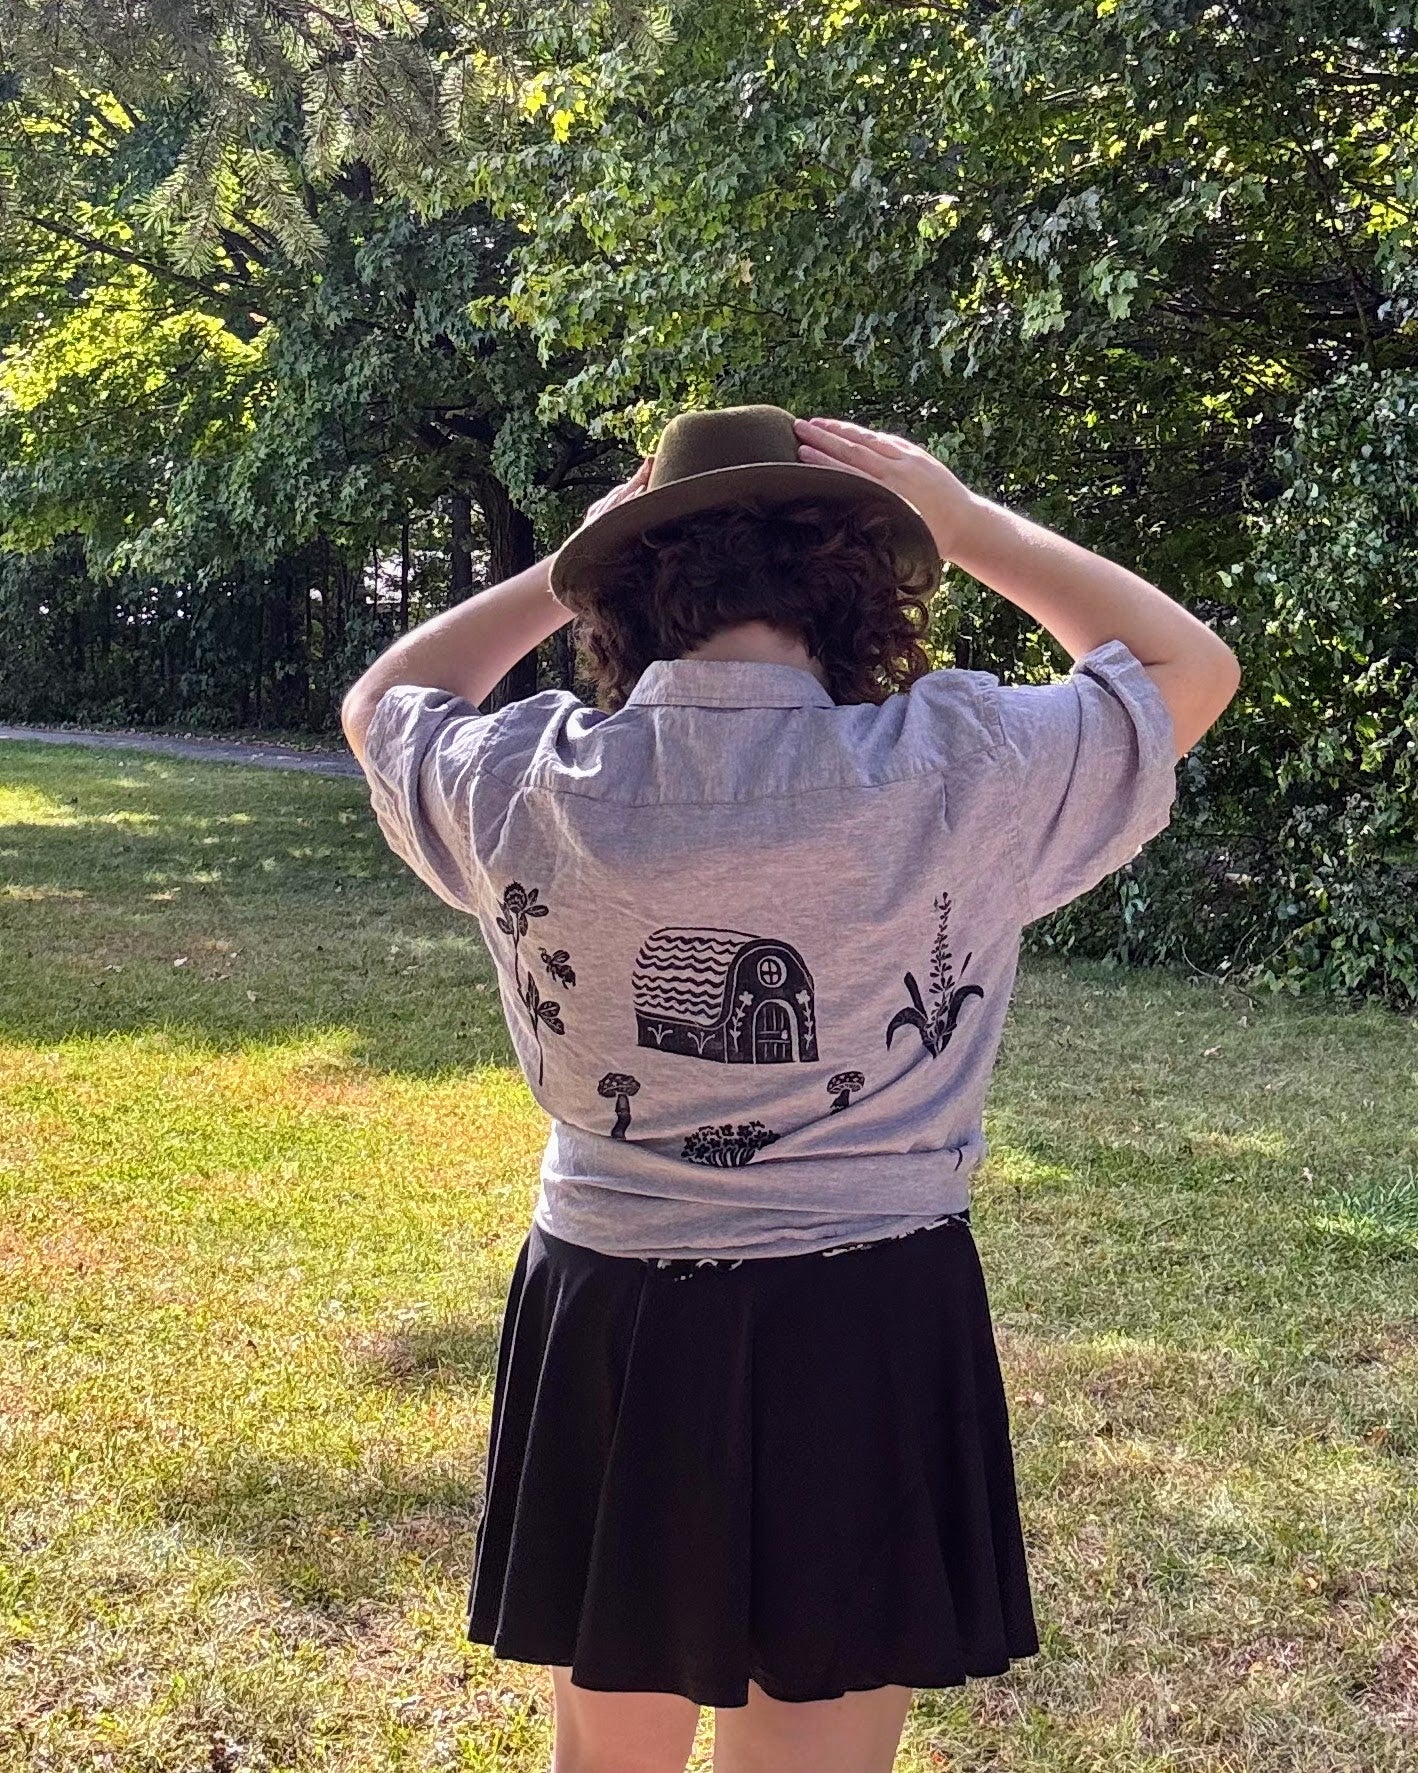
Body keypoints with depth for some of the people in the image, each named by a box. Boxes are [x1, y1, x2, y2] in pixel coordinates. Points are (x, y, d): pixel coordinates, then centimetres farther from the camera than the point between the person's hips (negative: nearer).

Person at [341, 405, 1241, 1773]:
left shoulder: (530, 783, -8)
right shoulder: (954, 771, -14)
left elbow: (380, 707, 16)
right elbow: (1192, 669, 5)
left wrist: (564, 572, 15)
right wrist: (964, 523, 6)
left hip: (606, 1323, 3)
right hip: (863, 1333, -2)